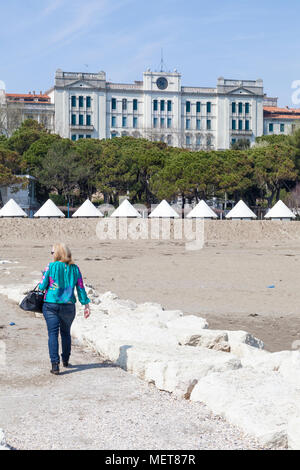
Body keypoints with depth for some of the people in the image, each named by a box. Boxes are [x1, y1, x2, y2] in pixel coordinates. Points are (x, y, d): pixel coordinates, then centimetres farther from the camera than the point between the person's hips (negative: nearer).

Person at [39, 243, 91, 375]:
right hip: (68, 306, 3)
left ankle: (55, 364, -11)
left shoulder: (51, 267, -8)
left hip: (51, 305, -3)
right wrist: (86, 305, 9)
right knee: (66, 332, 20)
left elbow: (42, 286, -6)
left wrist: (42, 283, 17)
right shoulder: (74, 269, 1)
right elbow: (81, 289, 3)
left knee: (53, 333, -2)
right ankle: (65, 360, 34)